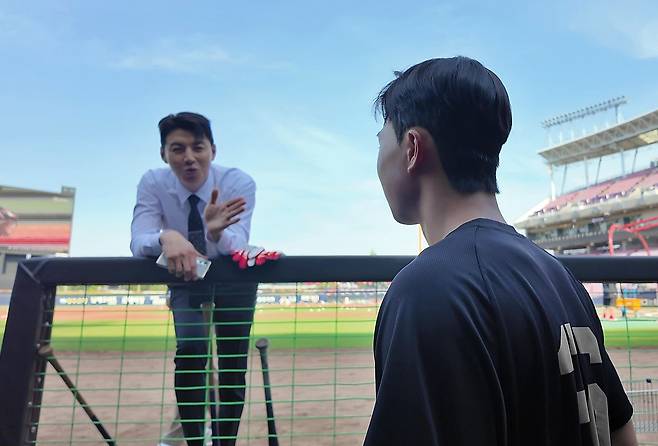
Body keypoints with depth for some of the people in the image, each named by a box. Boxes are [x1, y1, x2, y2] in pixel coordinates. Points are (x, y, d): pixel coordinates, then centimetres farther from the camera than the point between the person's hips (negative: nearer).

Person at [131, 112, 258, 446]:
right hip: (185, 280, 1)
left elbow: (237, 247, -36)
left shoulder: (239, 182, -26)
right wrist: (166, 237, -55)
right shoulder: (153, 184, -21)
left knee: (234, 364, 3)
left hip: (233, 280, 0)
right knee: (190, 349, -21)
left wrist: (217, 232, -58)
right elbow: (138, 243, -33)